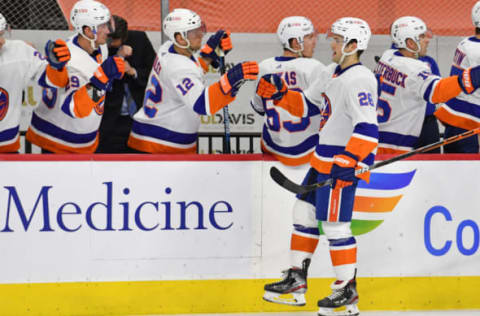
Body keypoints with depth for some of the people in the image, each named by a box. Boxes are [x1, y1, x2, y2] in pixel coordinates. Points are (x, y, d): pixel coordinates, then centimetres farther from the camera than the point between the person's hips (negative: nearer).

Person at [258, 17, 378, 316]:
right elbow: (307, 104, 23)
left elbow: (367, 128, -28)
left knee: (335, 224, -7)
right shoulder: (332, 73, 12)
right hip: (323, 158, 10)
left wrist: (348, 162, -34)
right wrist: (280, 94, 7)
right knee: (305, 211, 15)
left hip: (345, 161, -10)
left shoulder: (359, 80, -19)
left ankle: (347, 289, 3)